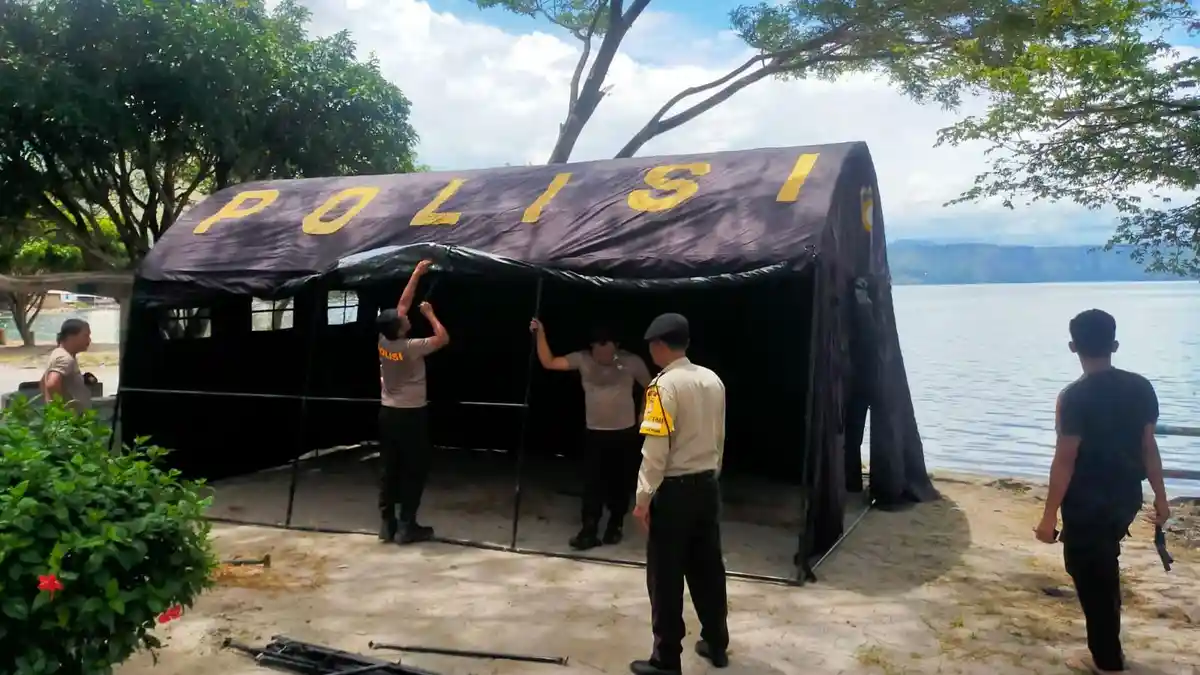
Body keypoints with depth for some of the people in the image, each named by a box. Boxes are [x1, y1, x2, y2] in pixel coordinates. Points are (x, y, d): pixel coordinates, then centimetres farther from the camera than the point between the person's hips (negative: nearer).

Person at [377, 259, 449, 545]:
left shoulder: (383, 341, -2)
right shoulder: (410, 347, -20)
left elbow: (402, 303, 8)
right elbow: (444, 338, -10)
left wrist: (416, 274, 13)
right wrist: (430, 314, 0)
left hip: (388, 413, 7)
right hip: (411, 415, -7)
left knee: (390, 470, 9)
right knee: (414, 470, 2)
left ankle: (387, 524, 12)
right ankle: (407, 526, 3)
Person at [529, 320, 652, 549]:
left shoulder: (631, 362, -8)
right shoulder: (582, 359, -6)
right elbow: (549, 363, -12)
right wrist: (540, 334, -22)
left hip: (625, 432, -1)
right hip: (595, 432, 1)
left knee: (620, 482, 11)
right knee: (592, 482, 1)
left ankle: (615, 525, 30)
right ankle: (589, 531, 8)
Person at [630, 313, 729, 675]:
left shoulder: (664, 385, -17)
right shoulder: (713, 381, 5)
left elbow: (655, 449, -19)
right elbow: (720, 437, 12)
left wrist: (643, 498, -14)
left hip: (674, 489, -7)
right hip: (707, 485, 7)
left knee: (666, 576, 3)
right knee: (708, 567, 17)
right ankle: (716, 643, 29)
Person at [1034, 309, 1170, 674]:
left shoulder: (1075, 396, -20)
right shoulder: (1141, 387, -3)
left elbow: (1065, 460, -19)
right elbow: (1149, 447, 3)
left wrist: (1049, 516, -13)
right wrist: (1160, 497, 16)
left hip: (1087, 504, -7)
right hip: (1126, 498, 7)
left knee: (1092, 578, 9)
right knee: (1103, 569, 26)